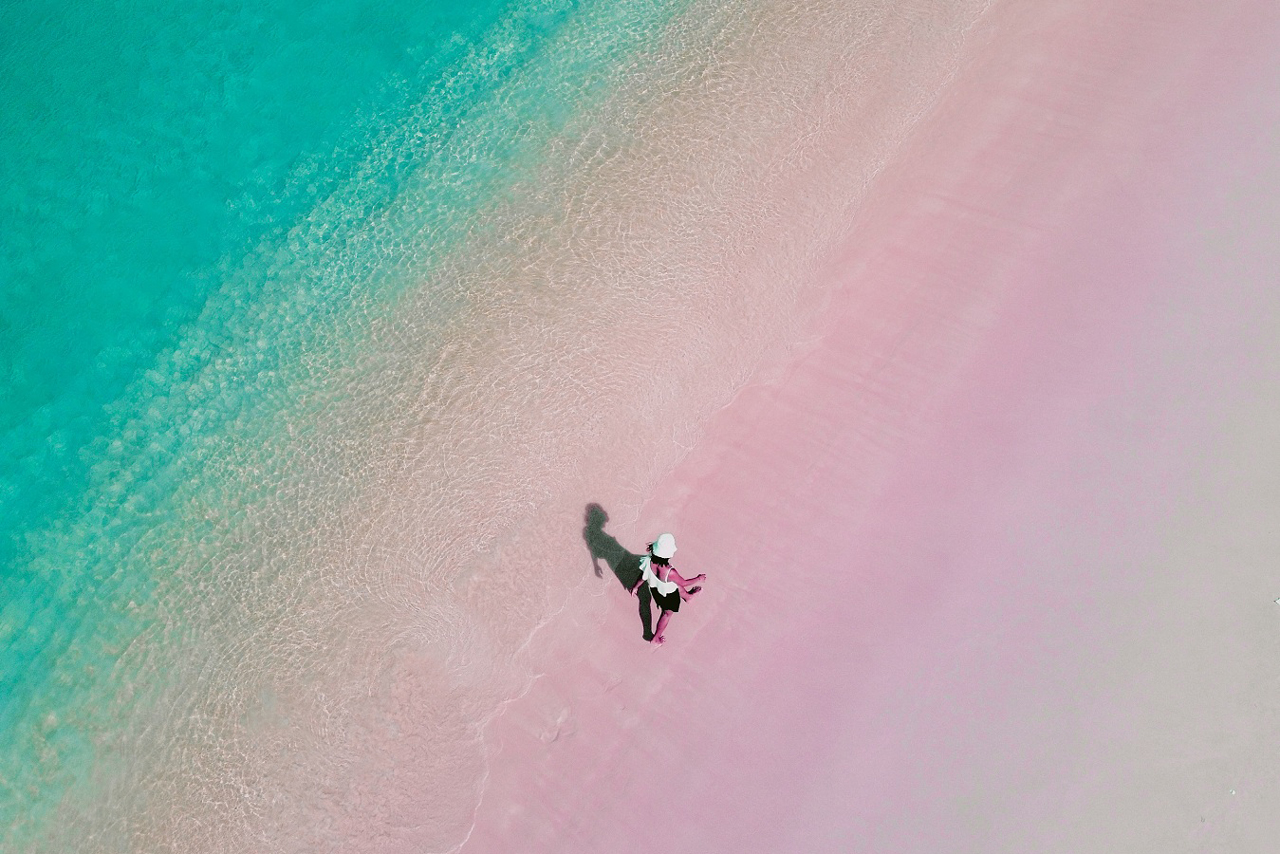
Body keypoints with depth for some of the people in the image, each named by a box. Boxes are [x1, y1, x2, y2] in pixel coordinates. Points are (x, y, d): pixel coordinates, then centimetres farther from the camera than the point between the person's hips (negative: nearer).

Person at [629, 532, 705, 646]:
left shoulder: (649, 562, -36)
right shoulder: (670, 572, -46)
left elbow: (643, 577, -16)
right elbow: (683, 583, -25)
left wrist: (635, 587, 5)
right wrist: (699, 579, -7)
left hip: (655, 588, 4)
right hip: (668, 595, -4)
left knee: (678, 587, 34)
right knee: (667, 613, 26)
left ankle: (687, 596, 66)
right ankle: (655, 639, 45)